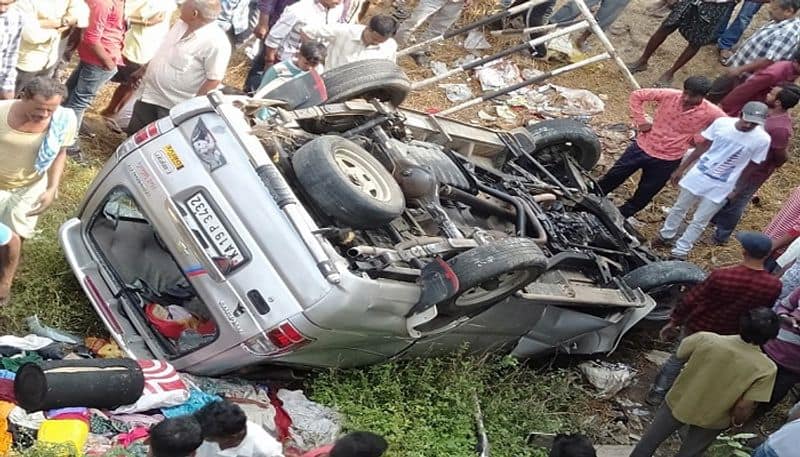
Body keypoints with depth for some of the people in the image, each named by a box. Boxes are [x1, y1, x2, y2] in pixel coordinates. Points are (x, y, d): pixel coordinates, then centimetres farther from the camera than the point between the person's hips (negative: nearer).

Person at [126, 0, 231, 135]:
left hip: (174, 107, -8)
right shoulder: (182, 24, 1)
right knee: (134, 135, 18)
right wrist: (143, 69, 20)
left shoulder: (216, 42, -27)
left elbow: (214, 80, -23)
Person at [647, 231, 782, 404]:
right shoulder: (773, 286, -22)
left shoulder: (720, 276, -28)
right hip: (729, 337, 1)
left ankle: (657, 393, 36)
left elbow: (691, 300, -17)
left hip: (698, 327, -1)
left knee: (677, 358, 23)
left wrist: (673, 322, -2)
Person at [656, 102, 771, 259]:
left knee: (699, 221, 6)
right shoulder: (721, 123, -14)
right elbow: (703, 146, -1)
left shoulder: (762, 139, -18)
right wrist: (681, 168, 4)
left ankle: (679, 253, 22)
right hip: (698, 174, 2)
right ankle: (666, 235, 44)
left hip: (720, 187, -2)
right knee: (679, 208, 19)